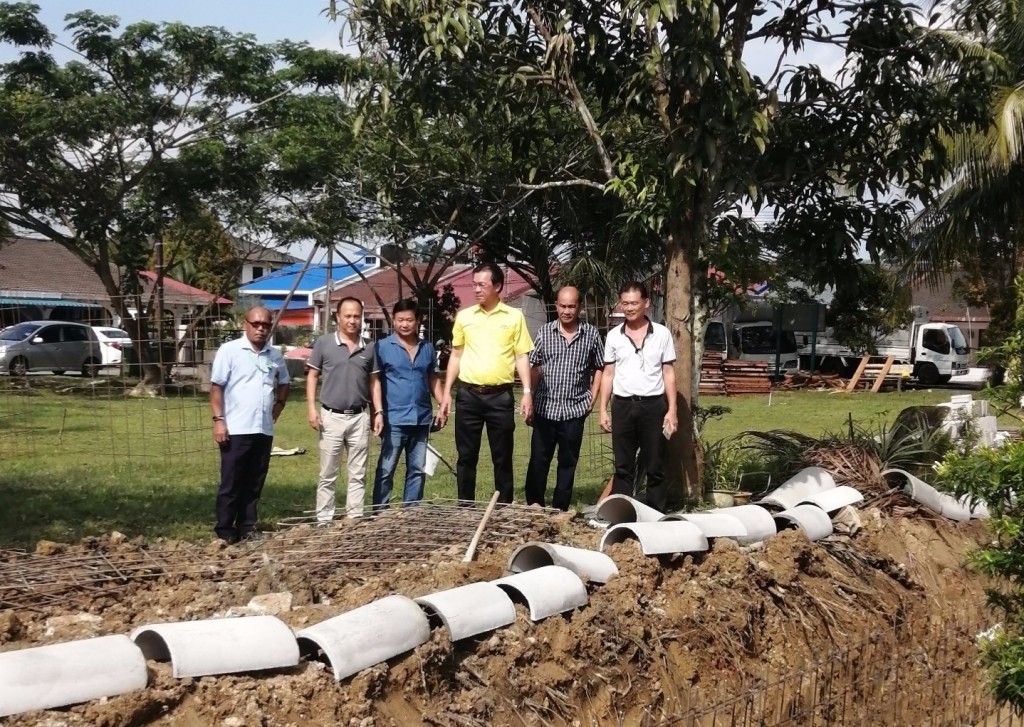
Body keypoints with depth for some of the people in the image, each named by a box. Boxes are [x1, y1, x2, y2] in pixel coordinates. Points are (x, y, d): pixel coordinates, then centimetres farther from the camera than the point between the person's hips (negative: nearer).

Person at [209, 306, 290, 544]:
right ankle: (225, 531, 9)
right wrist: (218, 420, -12)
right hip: (236, 429, -5)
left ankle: (247, 529, 19)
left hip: (264, 431, 5)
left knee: (254, 484, 11)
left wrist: (279, 404, 12)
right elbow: (216, 387, -6)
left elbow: (283, 383, 27)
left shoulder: (276, 356, 10)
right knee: (231, 483, 2)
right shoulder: (229, 350, -5)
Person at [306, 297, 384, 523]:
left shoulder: (369, 348, 6)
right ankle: (323, 522, 10)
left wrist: (378, 411, 2)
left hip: (360, 417, 3)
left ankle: (355, 521, 14)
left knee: (358, 475, 7)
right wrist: (312, 408, -7)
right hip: (331, 417, -3)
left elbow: (374, 381, 11)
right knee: (328, 475, 4)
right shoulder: (324, 343, -2)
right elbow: (313, 376, 2)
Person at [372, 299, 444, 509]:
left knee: (417, 469, 11)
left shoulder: (427, 348, 9)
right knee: (385, 470, -1)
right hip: (394, 419, -4)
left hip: (421, 419, 5)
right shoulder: (383, 347, -3)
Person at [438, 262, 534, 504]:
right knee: (466, 456, 7)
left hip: (500, 396, -2)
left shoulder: (514, 317, 2)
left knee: (502, 457, 5)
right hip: (468, 395, 2)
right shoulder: (464, 316, 7)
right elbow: (456, 355, 12)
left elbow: (521, 357, 3)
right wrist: (447, 392, 6)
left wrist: (527, 391, -6)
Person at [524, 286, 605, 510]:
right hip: (545, 408, 0)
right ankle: (534, 506, 12)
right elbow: (534, 366, 6)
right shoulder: (545, 332, 3)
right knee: (538, 460, 3)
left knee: (568, 462, 9)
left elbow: (599, 367, 10)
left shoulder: (591, 334, 2)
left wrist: (592, 398, 2)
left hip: (575, 410, 0)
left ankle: (560, 509, 18)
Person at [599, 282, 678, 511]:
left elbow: (668, 373, 2)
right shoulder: (613, 336, 6)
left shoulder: (662, 334, 0)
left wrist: (672, 410, -4)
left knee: (655, 466, 5)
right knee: (623, 466, 7)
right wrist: (603, 410, 4)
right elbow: (608, 374, 9)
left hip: (653, 405, -2)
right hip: (622, 406, 2)